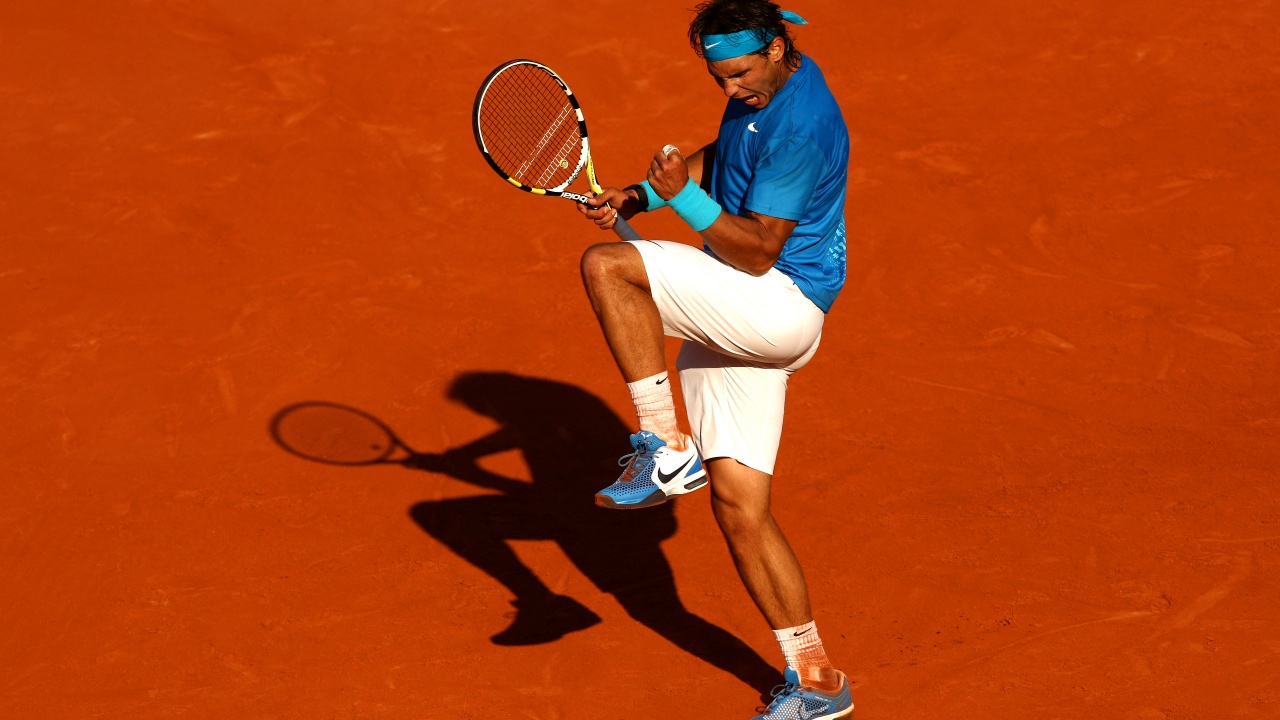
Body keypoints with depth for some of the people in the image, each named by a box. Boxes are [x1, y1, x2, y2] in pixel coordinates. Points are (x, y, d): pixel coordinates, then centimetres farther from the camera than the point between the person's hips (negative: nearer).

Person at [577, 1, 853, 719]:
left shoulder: (802, 125, -19)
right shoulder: (762, 88, 10)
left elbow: (758, 253, -21)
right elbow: (723, 157, 27)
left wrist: (683, 196, -28)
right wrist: (640, 195, 13)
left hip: (783, 305, -10)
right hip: (733, 324, 10)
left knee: (606, 266, -24)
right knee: (739, 509, 8)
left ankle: (667, 446, -20)